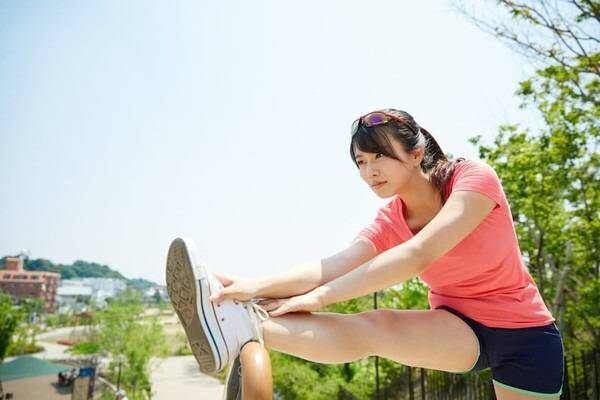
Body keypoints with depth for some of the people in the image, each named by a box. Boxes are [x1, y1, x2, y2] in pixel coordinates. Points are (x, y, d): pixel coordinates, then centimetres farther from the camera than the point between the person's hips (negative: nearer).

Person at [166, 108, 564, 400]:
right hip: (460, 327, 2)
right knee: (374, 327, -28)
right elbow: (335, 264, -26)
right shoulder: (390, 221, -6)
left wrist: (320, 297, -41)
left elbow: (418, 254, -36)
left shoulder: (475, 177, -21)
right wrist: (255, 287, -43)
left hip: (524, 335, -1)